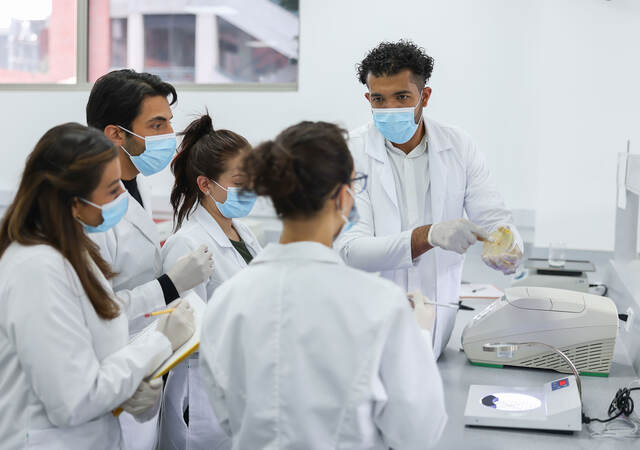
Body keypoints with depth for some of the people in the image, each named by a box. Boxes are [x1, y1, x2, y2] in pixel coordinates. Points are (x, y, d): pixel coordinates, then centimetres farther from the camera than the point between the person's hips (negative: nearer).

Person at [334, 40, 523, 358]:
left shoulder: (458, 147, 5)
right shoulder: (350, 153, -6)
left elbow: (493, 217, 5)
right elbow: (349, 250, -15)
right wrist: (429, 236, -28)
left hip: (438, 320, 3)